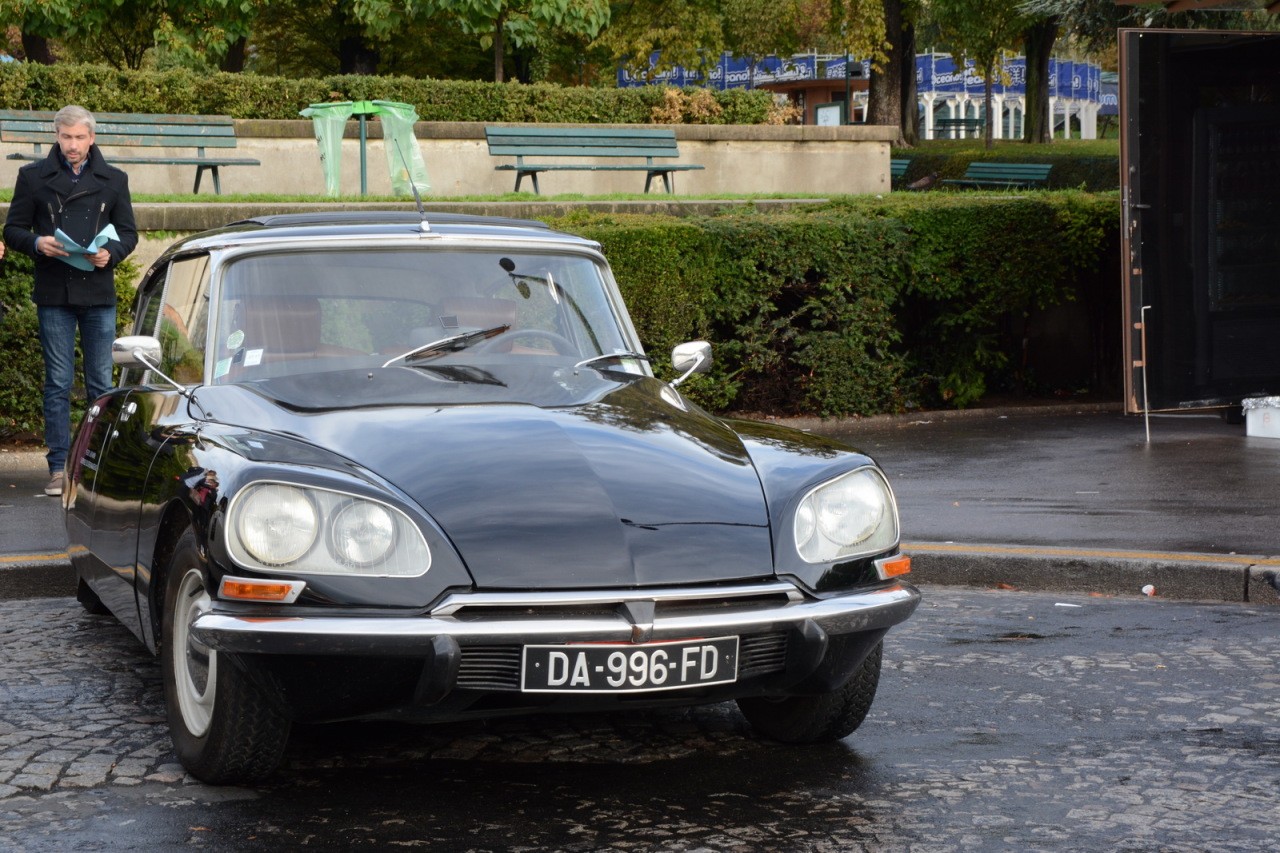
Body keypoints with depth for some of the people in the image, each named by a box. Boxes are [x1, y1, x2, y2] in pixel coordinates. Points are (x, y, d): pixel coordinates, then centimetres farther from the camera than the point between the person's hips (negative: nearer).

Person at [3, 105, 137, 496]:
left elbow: (128, 233, 13)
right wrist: (37, 243, -14)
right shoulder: (33, 176, 6)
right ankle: (59, 467, 3)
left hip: (99, 292, 1)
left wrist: (111, 252, -9)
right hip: (54, 293, -1)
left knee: (101, 383, 4)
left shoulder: (113, 180, 9)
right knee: (58, 383, 0)